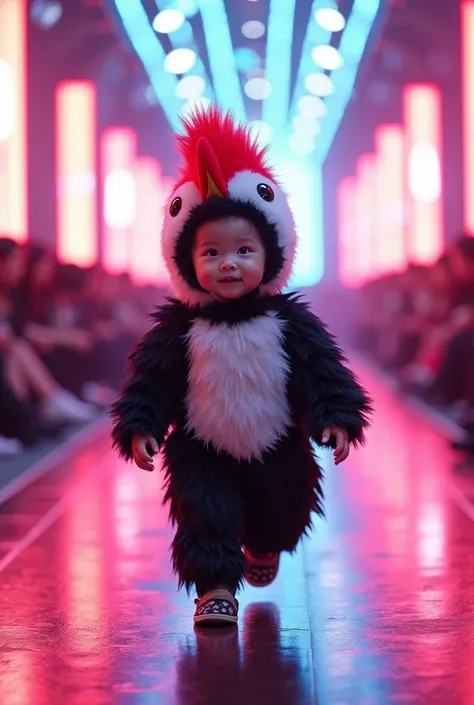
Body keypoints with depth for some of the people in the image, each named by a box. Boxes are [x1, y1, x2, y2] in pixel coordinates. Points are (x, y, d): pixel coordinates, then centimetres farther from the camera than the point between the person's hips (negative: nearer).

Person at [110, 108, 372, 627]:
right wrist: (140, 426, -17)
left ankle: (263, 549, 56)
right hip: (201, 453, -2)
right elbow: (151, 379, -9)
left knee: (279, 516, 24)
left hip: (278, 452, 2)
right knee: (206, 517, -13)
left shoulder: (292, 322, -13)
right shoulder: (177, 326, -14)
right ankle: (216, 588, 3)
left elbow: (324, 370, -8)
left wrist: (337, 417, -16)